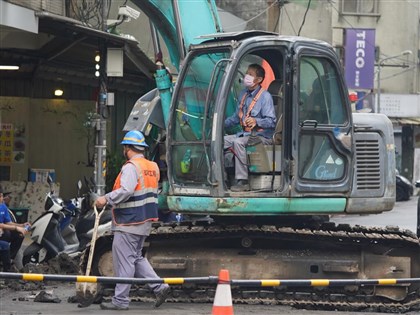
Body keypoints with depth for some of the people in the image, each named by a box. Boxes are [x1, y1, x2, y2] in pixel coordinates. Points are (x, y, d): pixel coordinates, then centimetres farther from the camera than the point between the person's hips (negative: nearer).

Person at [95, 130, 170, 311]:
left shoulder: (131, 167, -15)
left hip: (128, 222, -9)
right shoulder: (152, 167, 14)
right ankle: (159, 287, 8)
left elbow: (126, 190, -29)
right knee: (136, 257, 18)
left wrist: (107, 199, -20)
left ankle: (120, 300, -1)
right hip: (145, 221, 9)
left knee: (124, 261, -4)